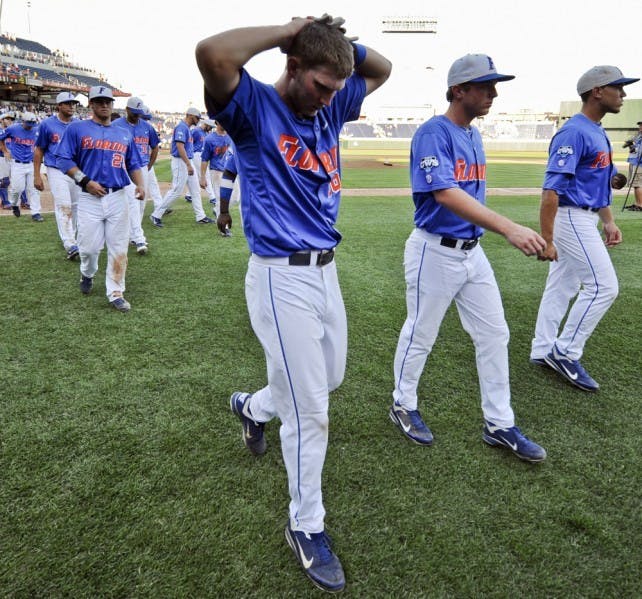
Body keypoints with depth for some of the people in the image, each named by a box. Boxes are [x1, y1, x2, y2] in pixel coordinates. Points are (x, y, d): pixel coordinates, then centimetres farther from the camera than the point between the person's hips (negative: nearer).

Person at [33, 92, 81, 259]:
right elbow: (39, 151, 2)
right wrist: (37, 176, -2)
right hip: (57, 171, -4)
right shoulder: (47, 124, -2)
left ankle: (68, 237, 26)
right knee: (63, 206, -14)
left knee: (75, 206, 9)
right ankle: (70, 245, -20)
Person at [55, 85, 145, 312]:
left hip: (118, 198, 3)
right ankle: (87, 274, 33)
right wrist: (85, 181, -14)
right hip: (90, 198, -2)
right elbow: (63, 159, -2)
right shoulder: (76, 128, 4)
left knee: (119, 247, -1)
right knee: (89, 246, 0)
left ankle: (115, 293, 7)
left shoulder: (125, 134, 17)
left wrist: (140, 184, -3)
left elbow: (134, 164, 17)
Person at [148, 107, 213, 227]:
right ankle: (156, 215, 0)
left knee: (196, 190, 10)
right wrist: (188, 165, -27)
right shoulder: (181, 127, -14)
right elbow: (180, 147, -23)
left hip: (188, 162, 10)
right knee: (176, 190, -8)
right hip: (181, 163, -10)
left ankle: (200, 216, 15)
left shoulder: (187, 128, 16)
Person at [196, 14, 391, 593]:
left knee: (331, 377, 24)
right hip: (282, 277, -8)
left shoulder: (330, 107, 10)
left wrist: (336, 38, 4)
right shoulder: (255, 106, -11)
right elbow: (211, 53, -31)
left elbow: (381, 68, 21)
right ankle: (306, 527, 22)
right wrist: (289, 30, -17)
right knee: (310, 412, -1)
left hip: (326, 269, 8)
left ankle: (253, 406, 52)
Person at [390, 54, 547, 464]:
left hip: (473, 251, 8)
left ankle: (500, 425, 20)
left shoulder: (474, 136, 11)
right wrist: (509, 227, -38)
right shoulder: (433, 132, -15)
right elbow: (445, 193, -29)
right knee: (421, 335, 7)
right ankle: (404, 405, 30)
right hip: (435, 252, -8)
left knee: (494, 334, 9)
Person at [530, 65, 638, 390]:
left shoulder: (597, 132, 15)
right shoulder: (574, 132, -16)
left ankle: (543, 350, 21)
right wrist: (546, 239, -26)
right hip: (571, 219, -10)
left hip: (584, 220, 10)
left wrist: (609, 222, 18)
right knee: (603, 286, -8)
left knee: (562, 287, 12)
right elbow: (551, 189, -23)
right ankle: (564, 352, 1)